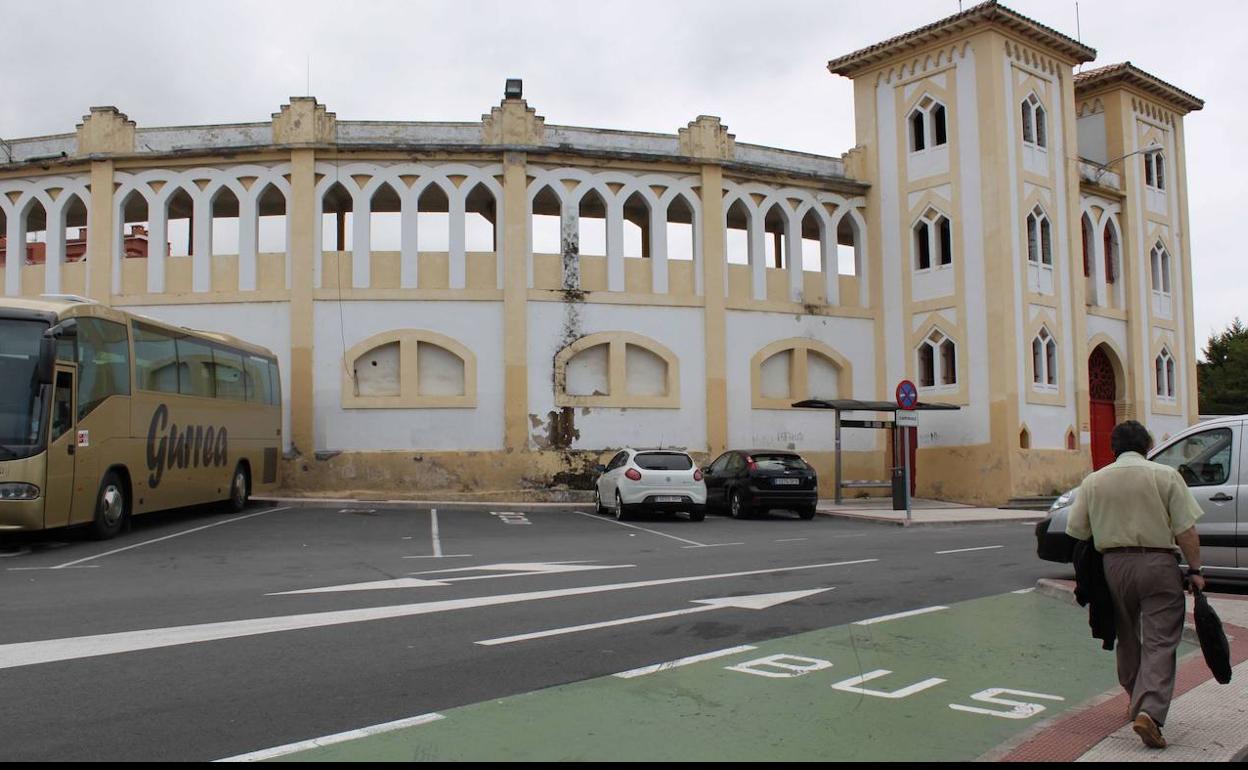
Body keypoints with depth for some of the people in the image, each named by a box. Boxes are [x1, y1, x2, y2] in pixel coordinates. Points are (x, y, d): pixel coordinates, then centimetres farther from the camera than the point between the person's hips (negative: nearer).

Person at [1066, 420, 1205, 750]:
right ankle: (1149, 711, -16)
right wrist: (1194, 570, 2)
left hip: (1115, 565, 3)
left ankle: (1137, 703, 32)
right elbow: (1186, 531, -6)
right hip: (1159, 564, -3)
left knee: (1128, 639, 19)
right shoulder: (1165, 475, -3)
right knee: (1160, 642, -2)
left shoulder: (1093, 481, 5)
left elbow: (1077, 534, 5)